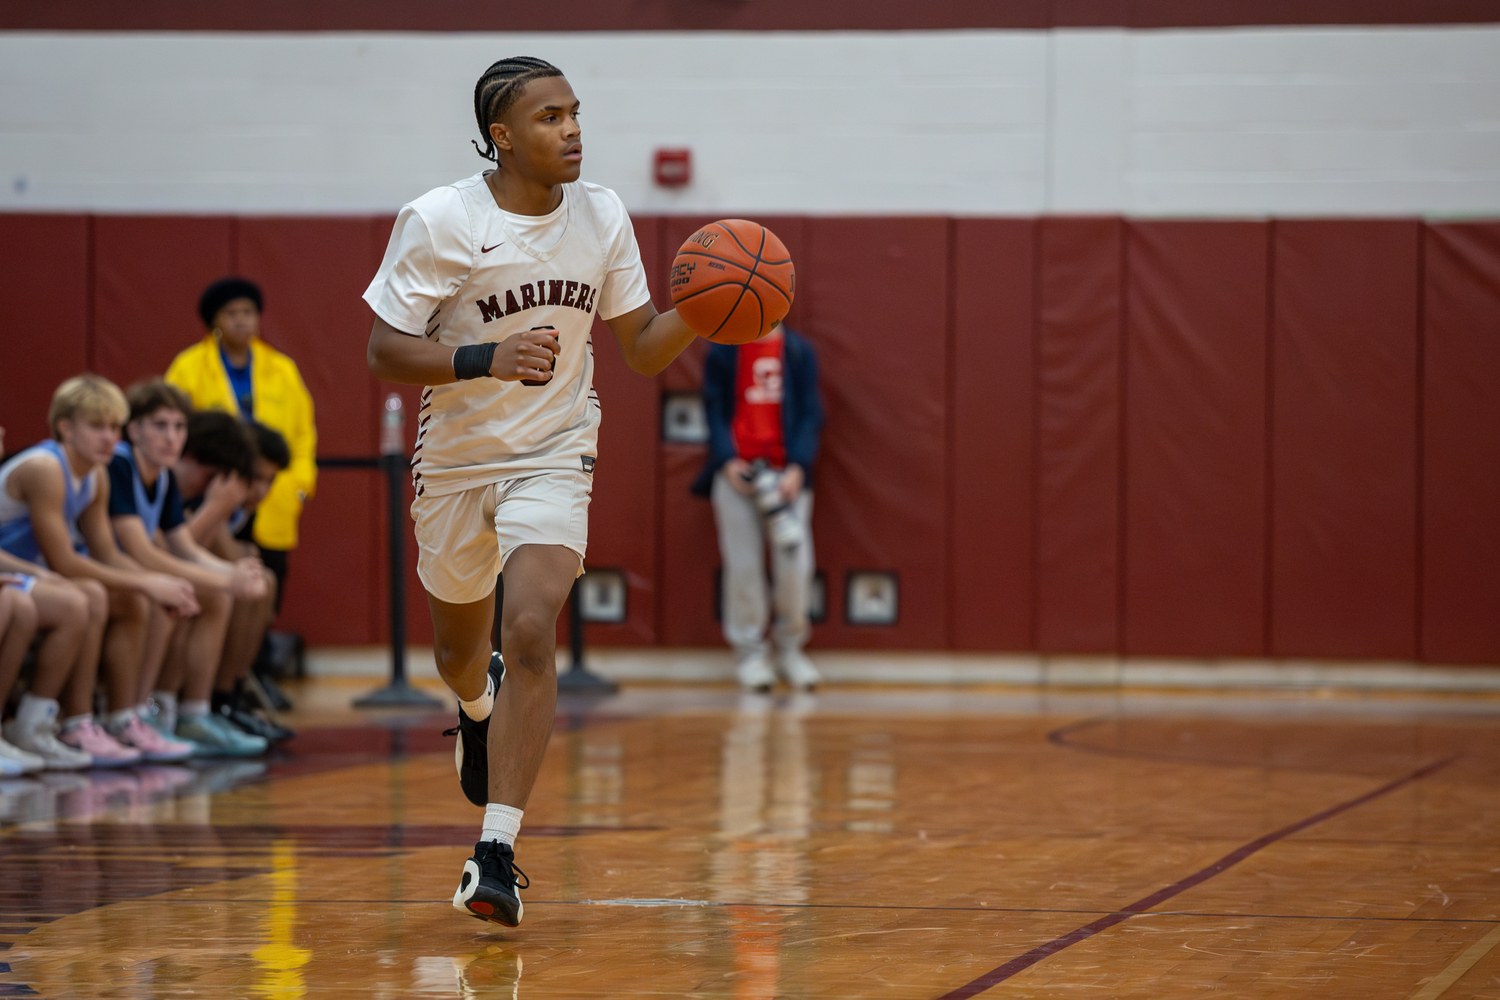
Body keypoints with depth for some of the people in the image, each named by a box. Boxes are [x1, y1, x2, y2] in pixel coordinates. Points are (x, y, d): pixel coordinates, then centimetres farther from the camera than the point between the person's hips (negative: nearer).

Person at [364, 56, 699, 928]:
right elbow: (384, 352, -16)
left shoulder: (602, 217, -4)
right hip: (458, 459, 0)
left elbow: (644, 348, 3)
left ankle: (497, 853, -21)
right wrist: (488, 358, -31)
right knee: (461, 642, 20)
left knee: (531, 633, -21)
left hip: (554, 459, 0)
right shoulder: (438, 222, -15)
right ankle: (480, 707, 60)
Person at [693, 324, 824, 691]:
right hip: (736, 470, 0)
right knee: (742, 563, -3)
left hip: (787, 472, 0)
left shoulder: (799, 352, 7)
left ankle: (789, 648, 11)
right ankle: (749, 651, 8)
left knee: (795, 561, -6)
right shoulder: (723, 352, 7)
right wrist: (727, 460, -10)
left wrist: (798, 467, -8)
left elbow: (811, 413, 4)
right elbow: (715, 409, 5)